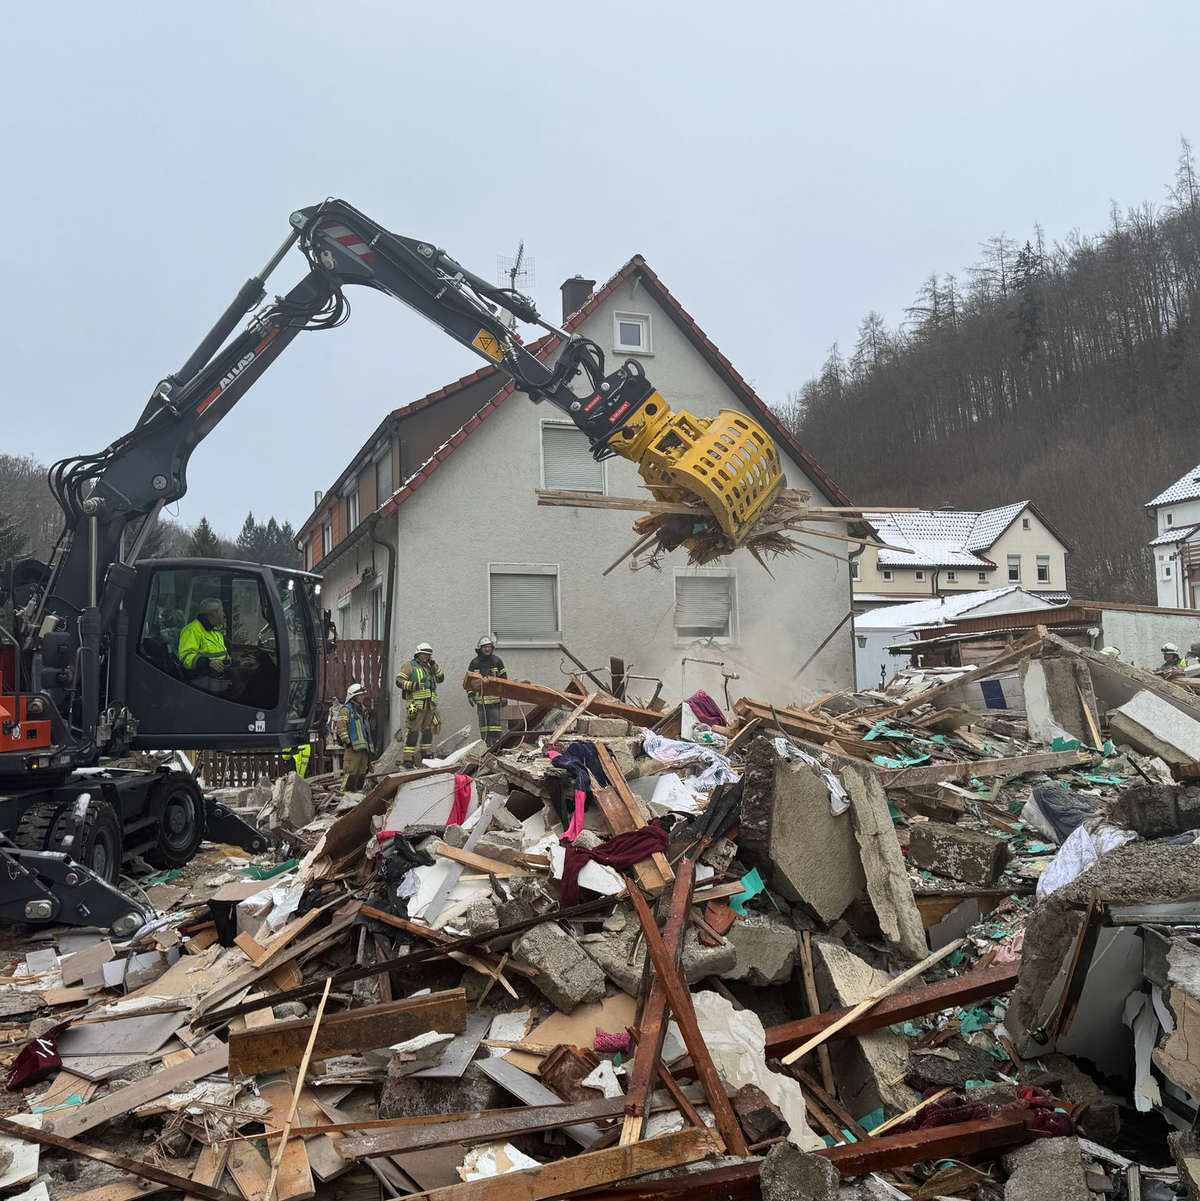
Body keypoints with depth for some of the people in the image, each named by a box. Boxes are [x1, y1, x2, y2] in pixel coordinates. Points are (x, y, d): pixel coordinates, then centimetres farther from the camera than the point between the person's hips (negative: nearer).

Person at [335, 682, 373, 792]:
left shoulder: (360, 709, 23)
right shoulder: (346, 709, -6)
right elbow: (340, 727, -14)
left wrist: (369, 745, 26)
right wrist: (347, 742, -17)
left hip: (363, 746, 9)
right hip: (353, 746, -9)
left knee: (362, 771, 11)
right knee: (351, 771, -13)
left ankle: (358, 790, 18)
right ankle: (346, 791, -12)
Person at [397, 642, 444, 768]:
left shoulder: (429, 667, 25)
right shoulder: (410, 666, 3)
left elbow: (440, 679, 18)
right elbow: (399, 681, -4)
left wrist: (434, 665, 8)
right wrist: (413, 685, -17)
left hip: (430, 705, 7)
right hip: (416, 704, -7)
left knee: (428, 730, 12)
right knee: (413, 731, -11)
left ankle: (426, 755, 22)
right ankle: (408, 758, -12)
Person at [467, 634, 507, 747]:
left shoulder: (497, 661, 4)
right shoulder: (475, 663, 5)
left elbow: (504, 678, 8)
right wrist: (470, 695, 2)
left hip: (495, 698, -1)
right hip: (480, 698, 1)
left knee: (495, 721, -6)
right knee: (483, 723, 5)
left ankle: (496, 743, -4)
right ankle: (485, 744, 11)